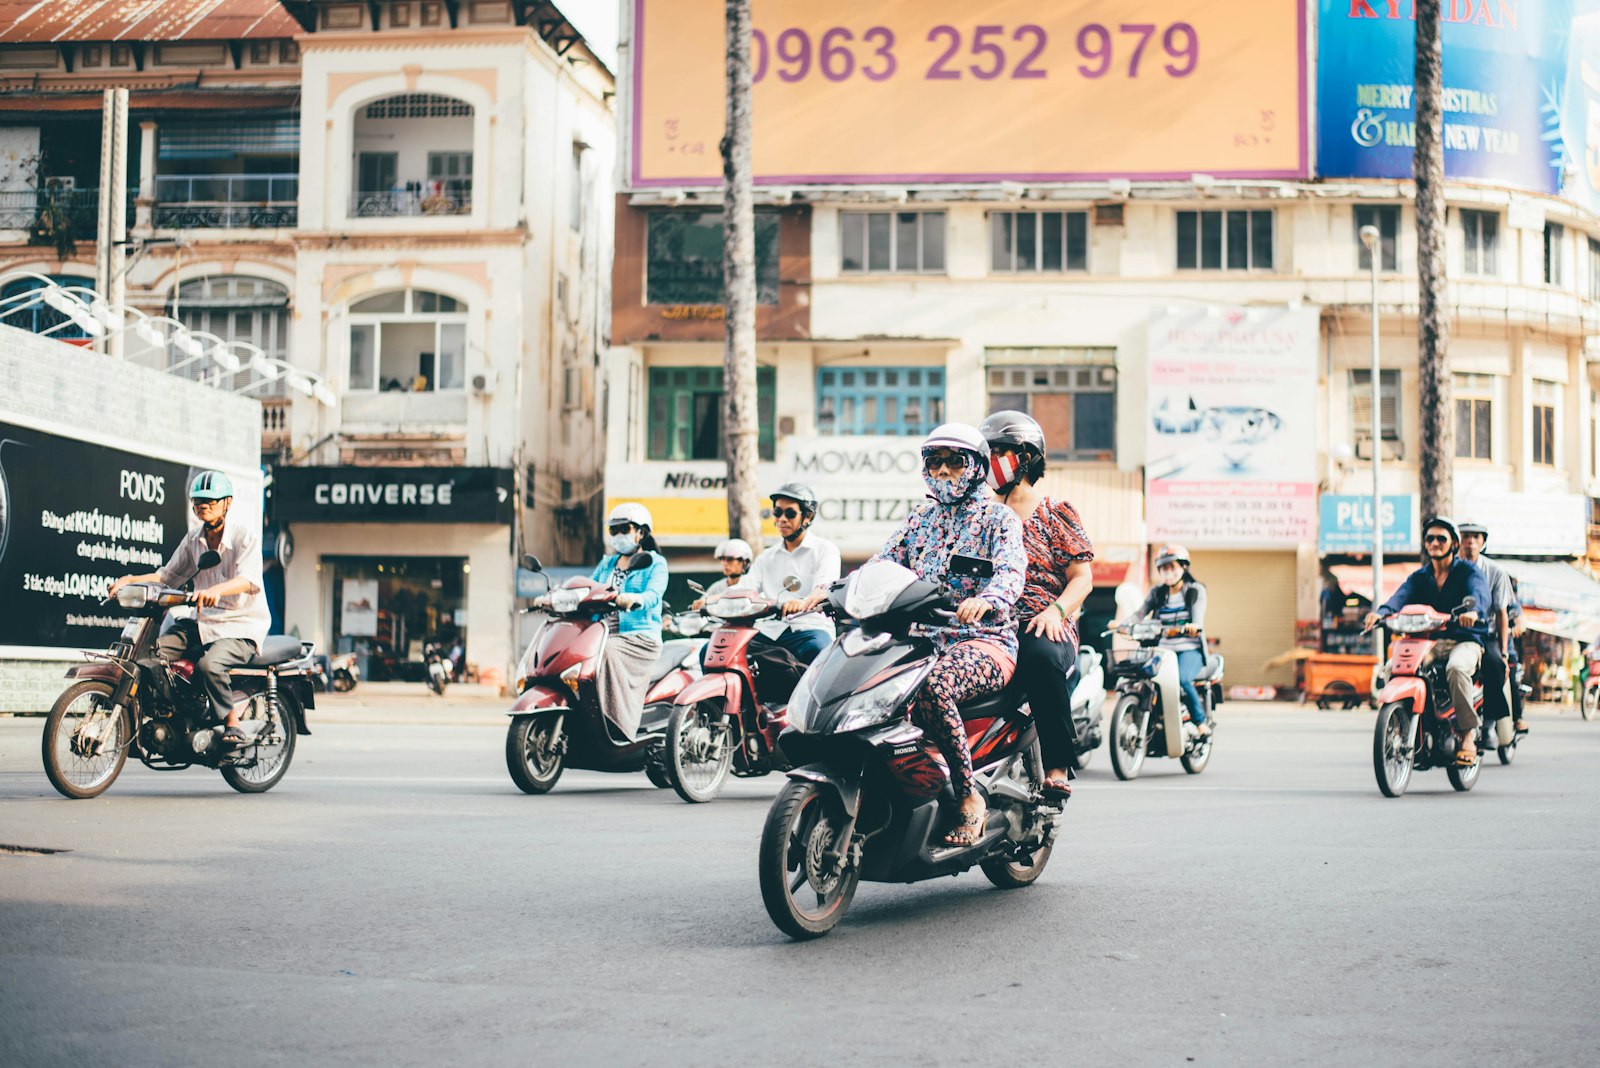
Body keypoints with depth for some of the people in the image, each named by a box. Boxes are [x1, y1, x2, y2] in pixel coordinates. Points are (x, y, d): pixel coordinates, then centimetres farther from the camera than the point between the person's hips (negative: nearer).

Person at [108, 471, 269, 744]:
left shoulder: (246, 534, -7)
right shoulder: (192, 540, 14)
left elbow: (249, 579, -23)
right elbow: (168, 576, 20)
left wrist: (216, 590, -43)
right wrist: (129, 580, 3)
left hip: (241, 627, -7)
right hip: (203, 623, 7)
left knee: (209, 664, -35)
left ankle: (233, 725, -18)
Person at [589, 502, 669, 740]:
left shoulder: (655, 563, 6)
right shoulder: (607, 563, 26)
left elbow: (653, 595, -13)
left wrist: (633, 599, -37)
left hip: (640, 637, -5)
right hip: (604, 635, 6)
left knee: (608, 652, -36)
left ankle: (617, 728, -39)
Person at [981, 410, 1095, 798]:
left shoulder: (1056, 513, 11)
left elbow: (1082, 578, 4)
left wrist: (1055, 610, -15)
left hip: (1042, 626, -3)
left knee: (1043, 657, -40)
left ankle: (1057, 769, -31)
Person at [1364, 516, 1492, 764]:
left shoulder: (1469, 571, 3)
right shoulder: (1419, 577, 15)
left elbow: (1481, 594, -19)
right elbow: (1402, 596, -6)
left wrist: (1473, 609, -45)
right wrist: (1382, 612, -30)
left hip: (1465, 640, -4)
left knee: (1456, 668, -37)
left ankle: (1468, 736, -28)